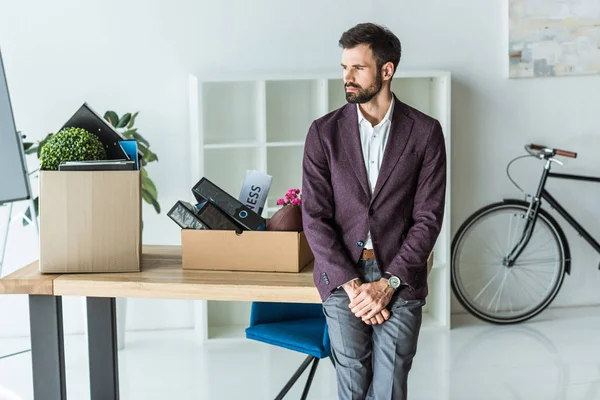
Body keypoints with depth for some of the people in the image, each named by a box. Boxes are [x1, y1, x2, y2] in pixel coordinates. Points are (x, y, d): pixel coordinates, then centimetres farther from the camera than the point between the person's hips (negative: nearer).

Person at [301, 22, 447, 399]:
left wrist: (387, 283, -12)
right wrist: (351, 285, -11)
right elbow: (315, 216, -2)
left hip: (399, 279, -1)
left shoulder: (425, 132, -1)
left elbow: (428, 217, -3)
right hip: (343, 277, 1)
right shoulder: (324, 132, 1)